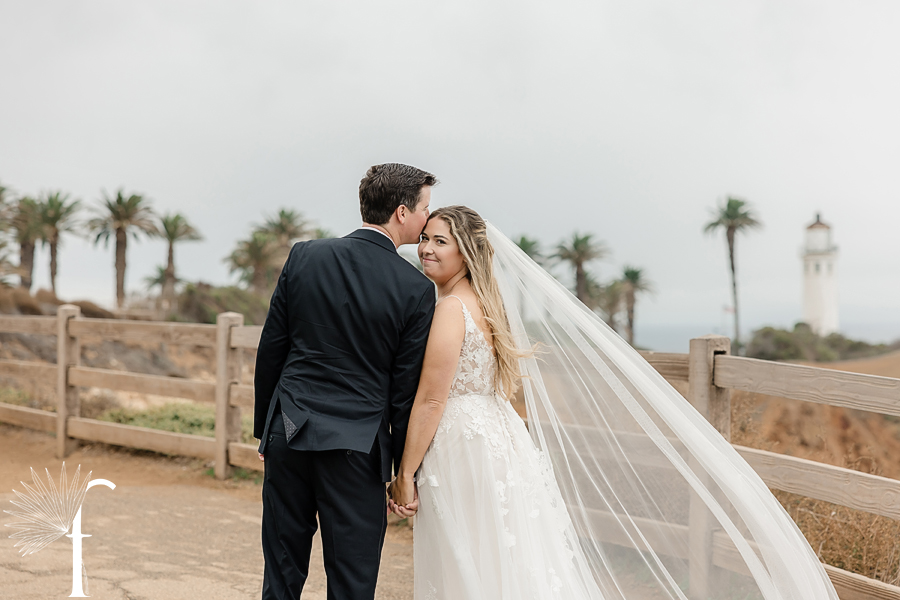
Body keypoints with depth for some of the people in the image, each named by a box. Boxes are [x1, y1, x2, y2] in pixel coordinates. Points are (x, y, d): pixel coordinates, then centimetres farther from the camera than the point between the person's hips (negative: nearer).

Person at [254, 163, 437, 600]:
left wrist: (263, 427, 15)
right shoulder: (416, 288, -8)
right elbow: (406, 388, -5)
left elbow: (270, 349, 4)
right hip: (358, 449, -3)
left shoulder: (304, 256, 0)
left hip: (289, 436, 3)